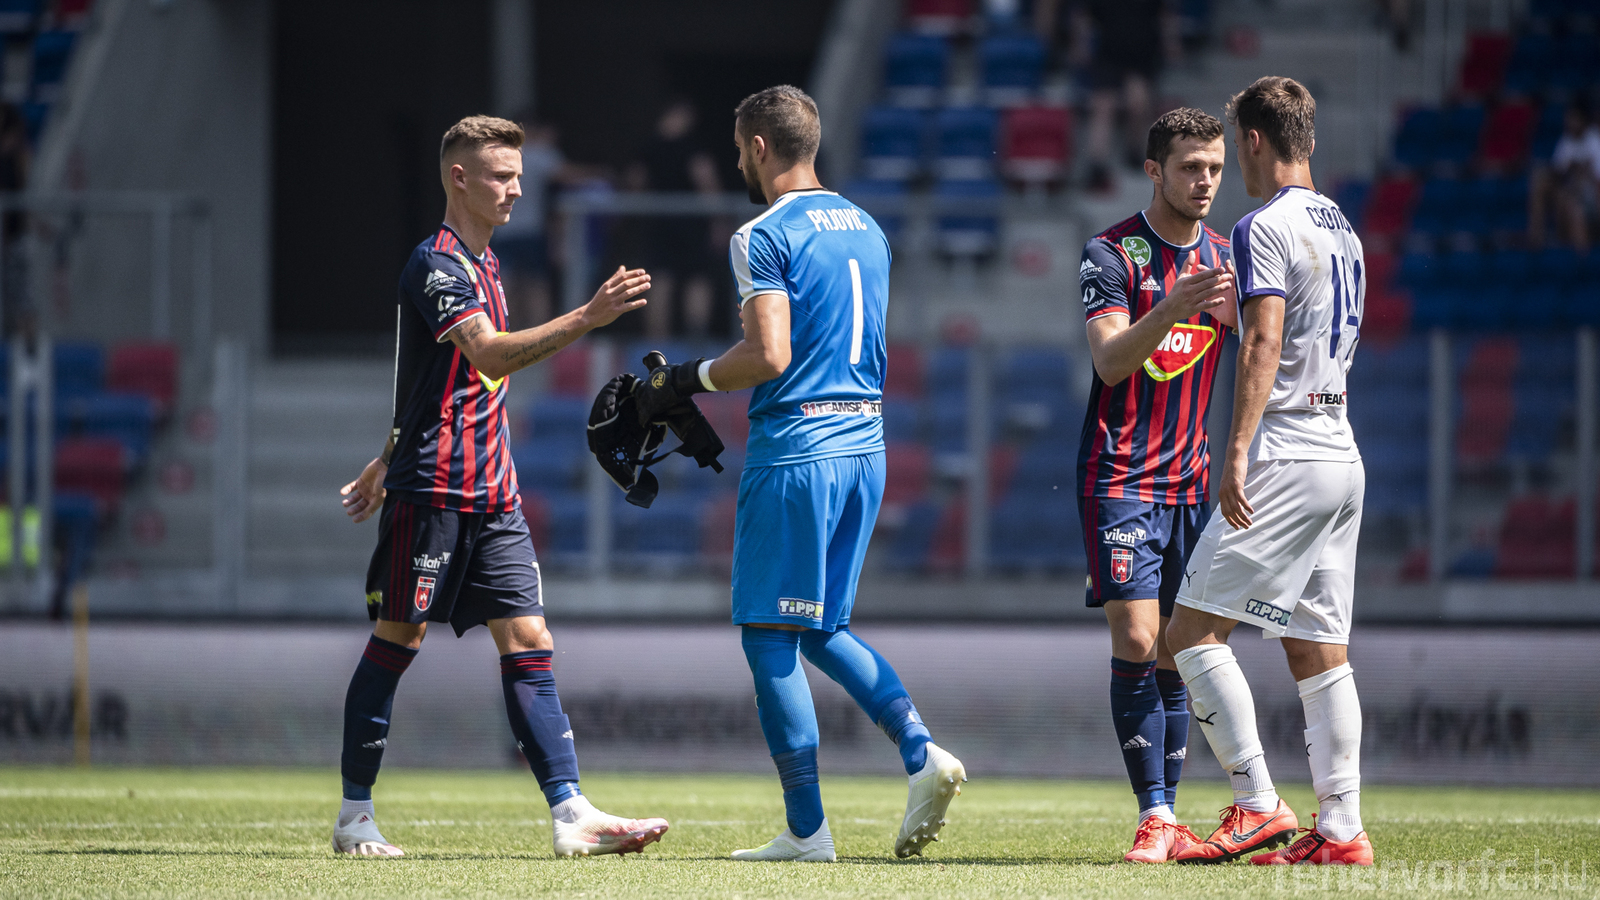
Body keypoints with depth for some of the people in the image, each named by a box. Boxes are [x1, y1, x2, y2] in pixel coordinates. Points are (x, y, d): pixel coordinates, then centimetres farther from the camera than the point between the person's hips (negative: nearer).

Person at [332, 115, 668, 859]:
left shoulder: (481, 265, 17)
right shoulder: (436, 265, -12)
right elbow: (489, 355, -28)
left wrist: (390, 459, 32)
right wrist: (586, 319, -36)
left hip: (493, 493, 8)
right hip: (431, 491, -8)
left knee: (528, 642, -1)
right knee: (396, 642, -1)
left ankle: (571, 813, -8)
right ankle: (355, 815, 9)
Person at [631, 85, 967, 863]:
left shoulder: (765, 237, -10)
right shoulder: (866, 229, 15)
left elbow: (770, 357, -18)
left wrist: (689, 381, -5)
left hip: (794, 451, -8)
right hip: (863, 444, 8)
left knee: (769, 635, 0)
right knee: (823, 628, 17)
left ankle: (807, 829, -2)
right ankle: (921, 752, -3)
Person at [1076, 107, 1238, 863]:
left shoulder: (1224, 259, 11)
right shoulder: (1112, 254, -6)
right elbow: (1109, 361, -18)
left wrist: (1238, 314, -15)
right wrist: (1172, 308, -35)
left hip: (1189, 480, 5)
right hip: (1120, 479, -5)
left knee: (1174, 652, 5)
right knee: (1136, 639, -13)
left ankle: (1168, 816, 10)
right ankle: (1155, 817, -13)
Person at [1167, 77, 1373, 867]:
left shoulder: (1266, 227, -9)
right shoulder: (1340, 229, 18)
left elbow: (1265, 342, -19)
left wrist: (1238, 453, -23)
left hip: (1286, 459, -9)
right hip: (1342, 456, 9)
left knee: (1193, 632, -6)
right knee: (1317, 648, 8)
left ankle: (1258, 807, -11)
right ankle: (1340, 829, 3)